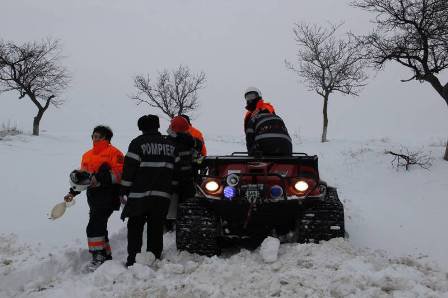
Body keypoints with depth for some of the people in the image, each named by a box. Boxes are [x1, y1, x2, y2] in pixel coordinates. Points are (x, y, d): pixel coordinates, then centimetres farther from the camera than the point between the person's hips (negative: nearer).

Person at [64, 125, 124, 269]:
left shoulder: (113, 153, -3)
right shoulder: (87, 155, 20)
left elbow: (120, 172, -14)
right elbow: (82, 176, 26)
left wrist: (102, 178, -24)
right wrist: (72, 192, 19)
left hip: (108, 196, -8)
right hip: (93, 196, 8)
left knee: (94, 227, -13)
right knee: (99, 227, 11)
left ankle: (98, 257, -4)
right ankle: (106, 255, 23)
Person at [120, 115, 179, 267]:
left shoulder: (138, 142, -2)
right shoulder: (170, 144, 11)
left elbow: (129, 168, -6)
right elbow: (178, 167, 12)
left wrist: (124, 190, -1)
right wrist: (171, 189, 20)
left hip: (139, 193, -3)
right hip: (163, 195, 4)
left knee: (135, 227, 7)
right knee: (156, 228, 10)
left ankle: (133, 260, 4)